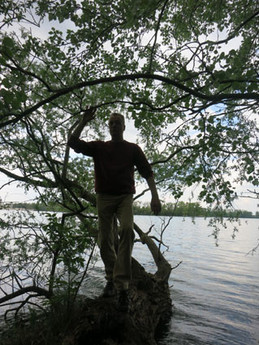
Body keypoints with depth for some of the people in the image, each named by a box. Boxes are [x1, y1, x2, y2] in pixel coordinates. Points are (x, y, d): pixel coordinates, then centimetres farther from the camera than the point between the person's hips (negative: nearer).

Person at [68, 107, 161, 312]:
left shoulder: (133, 149, 9)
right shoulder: (99, 147, 13)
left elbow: (147, 172, 3)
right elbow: (73, 143, 6)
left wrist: (155, 197, -8)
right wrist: (84, 122, -2)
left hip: (125, 196, -2)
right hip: (104, 197, 2)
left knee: (127, 230, -27)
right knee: (105, 241, 4)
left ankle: (122, 286, -24)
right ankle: (111, 279, 25)